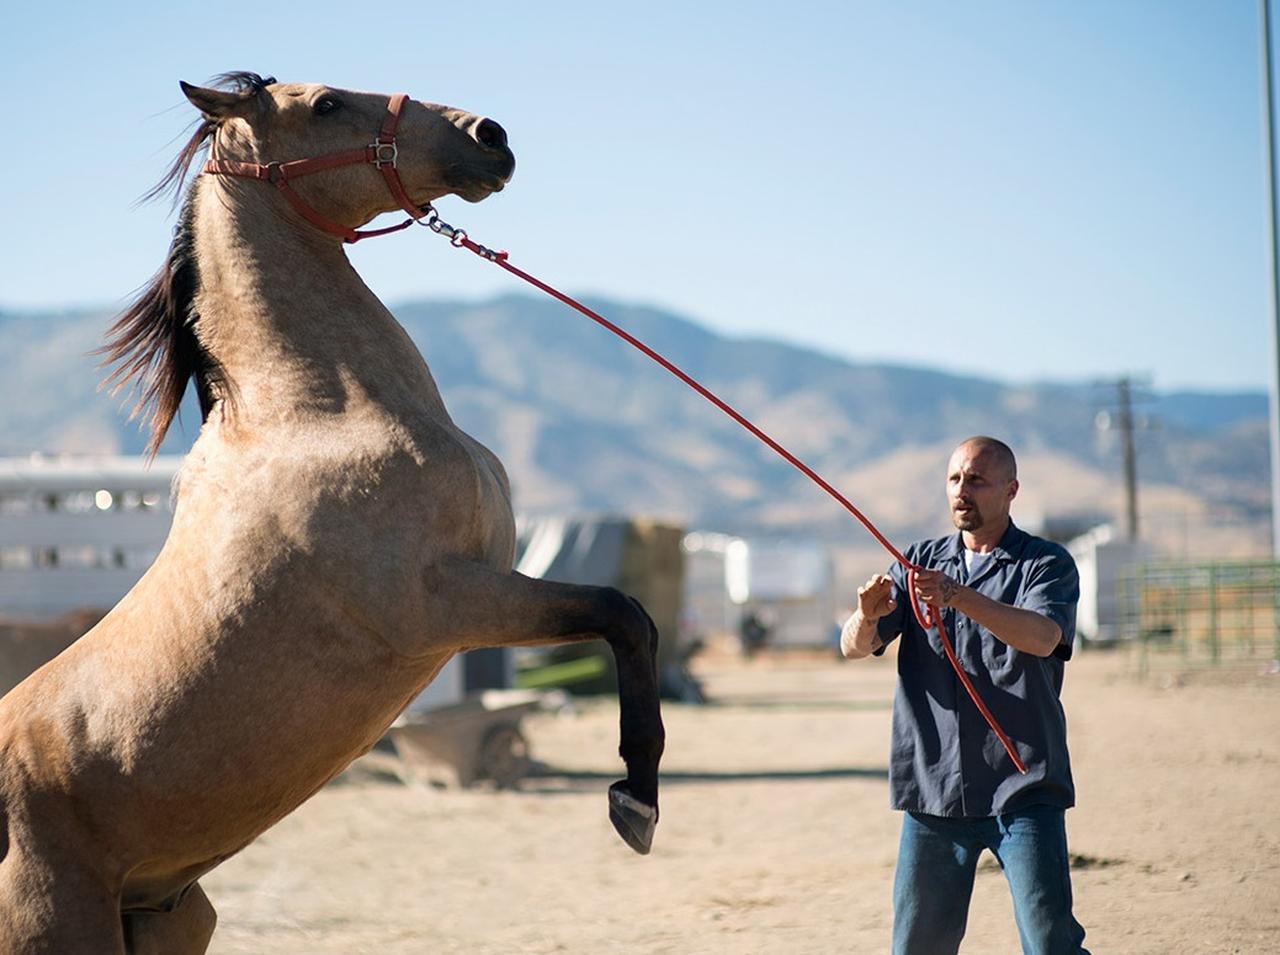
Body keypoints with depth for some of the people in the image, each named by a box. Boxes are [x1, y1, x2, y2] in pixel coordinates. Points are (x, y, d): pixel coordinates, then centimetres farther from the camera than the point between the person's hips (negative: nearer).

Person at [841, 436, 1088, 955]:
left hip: (1022, 791, -4)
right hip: (933, 789, 4)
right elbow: (854, 646, 2)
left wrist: (960, 597, -34)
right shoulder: (919, 562, 13)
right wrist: (867, 616, -22)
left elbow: (1042, 637, -20)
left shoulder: (1047, 563, 1)